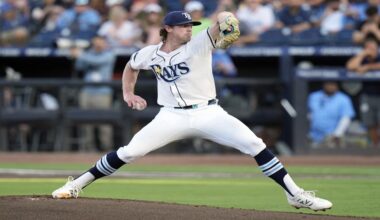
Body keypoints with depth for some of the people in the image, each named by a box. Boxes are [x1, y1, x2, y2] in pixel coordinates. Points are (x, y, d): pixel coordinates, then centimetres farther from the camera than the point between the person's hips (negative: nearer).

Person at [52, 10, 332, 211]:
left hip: (208, 113, -1)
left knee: (254, 145, -17)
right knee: (128, 152, -10)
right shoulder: (150, 54, 2)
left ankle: (295, 194, -13)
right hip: (172, 117, 1)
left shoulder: (199, 44, -7)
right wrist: (128, 93, 11)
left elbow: (217, 29, -27)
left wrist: (224, 19, -50)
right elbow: (131, 66, 24)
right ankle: (77, 185, 3)